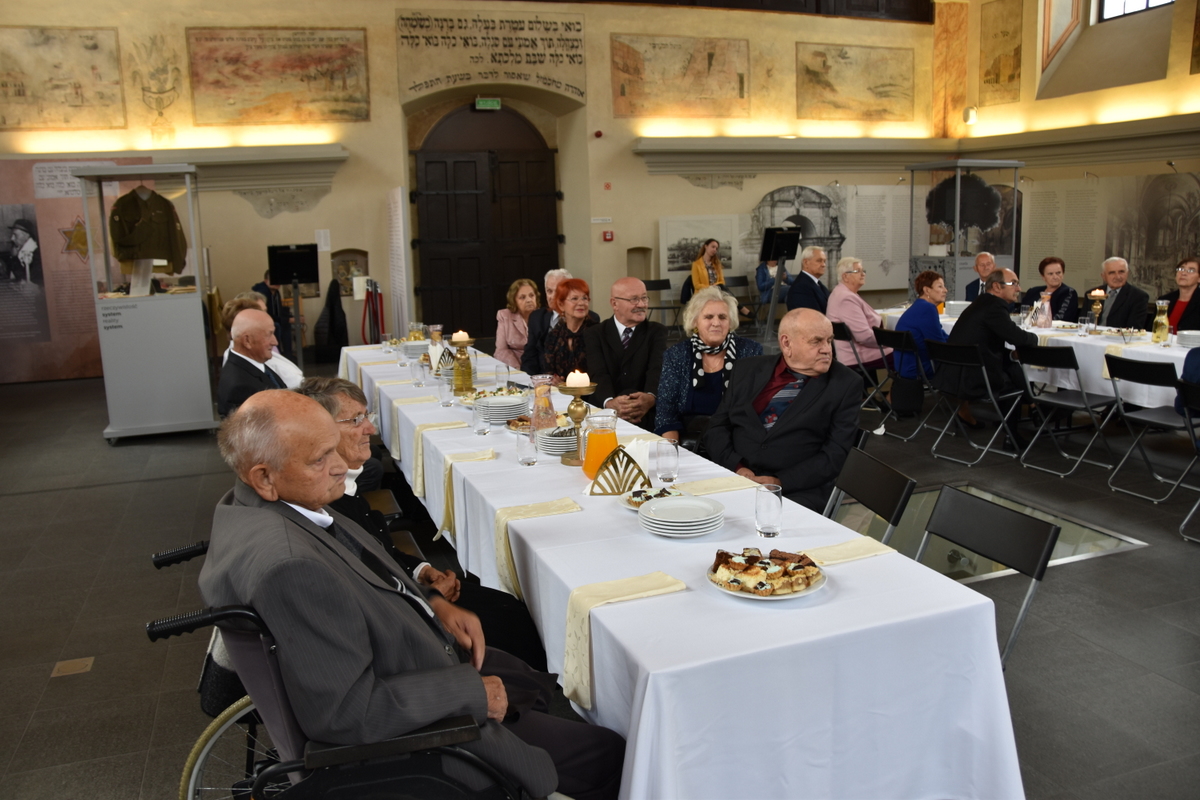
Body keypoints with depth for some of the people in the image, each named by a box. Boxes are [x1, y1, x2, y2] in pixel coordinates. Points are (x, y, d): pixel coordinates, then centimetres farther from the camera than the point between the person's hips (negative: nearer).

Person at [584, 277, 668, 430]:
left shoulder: (656, 332, 9)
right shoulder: (594, 334, 6)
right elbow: (599, 374, -10)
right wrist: (610, 403, -34)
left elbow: (657, 370, -9)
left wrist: (650, 398, -34)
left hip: (645, 418, 0)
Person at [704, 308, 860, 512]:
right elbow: (717, 427, 11)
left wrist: (781, 482, -14)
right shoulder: (747, 370, 11)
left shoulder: (845, 383, 3)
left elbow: (835, 455, -2)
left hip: (796, 491, -2)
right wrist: (737, 468, -8)